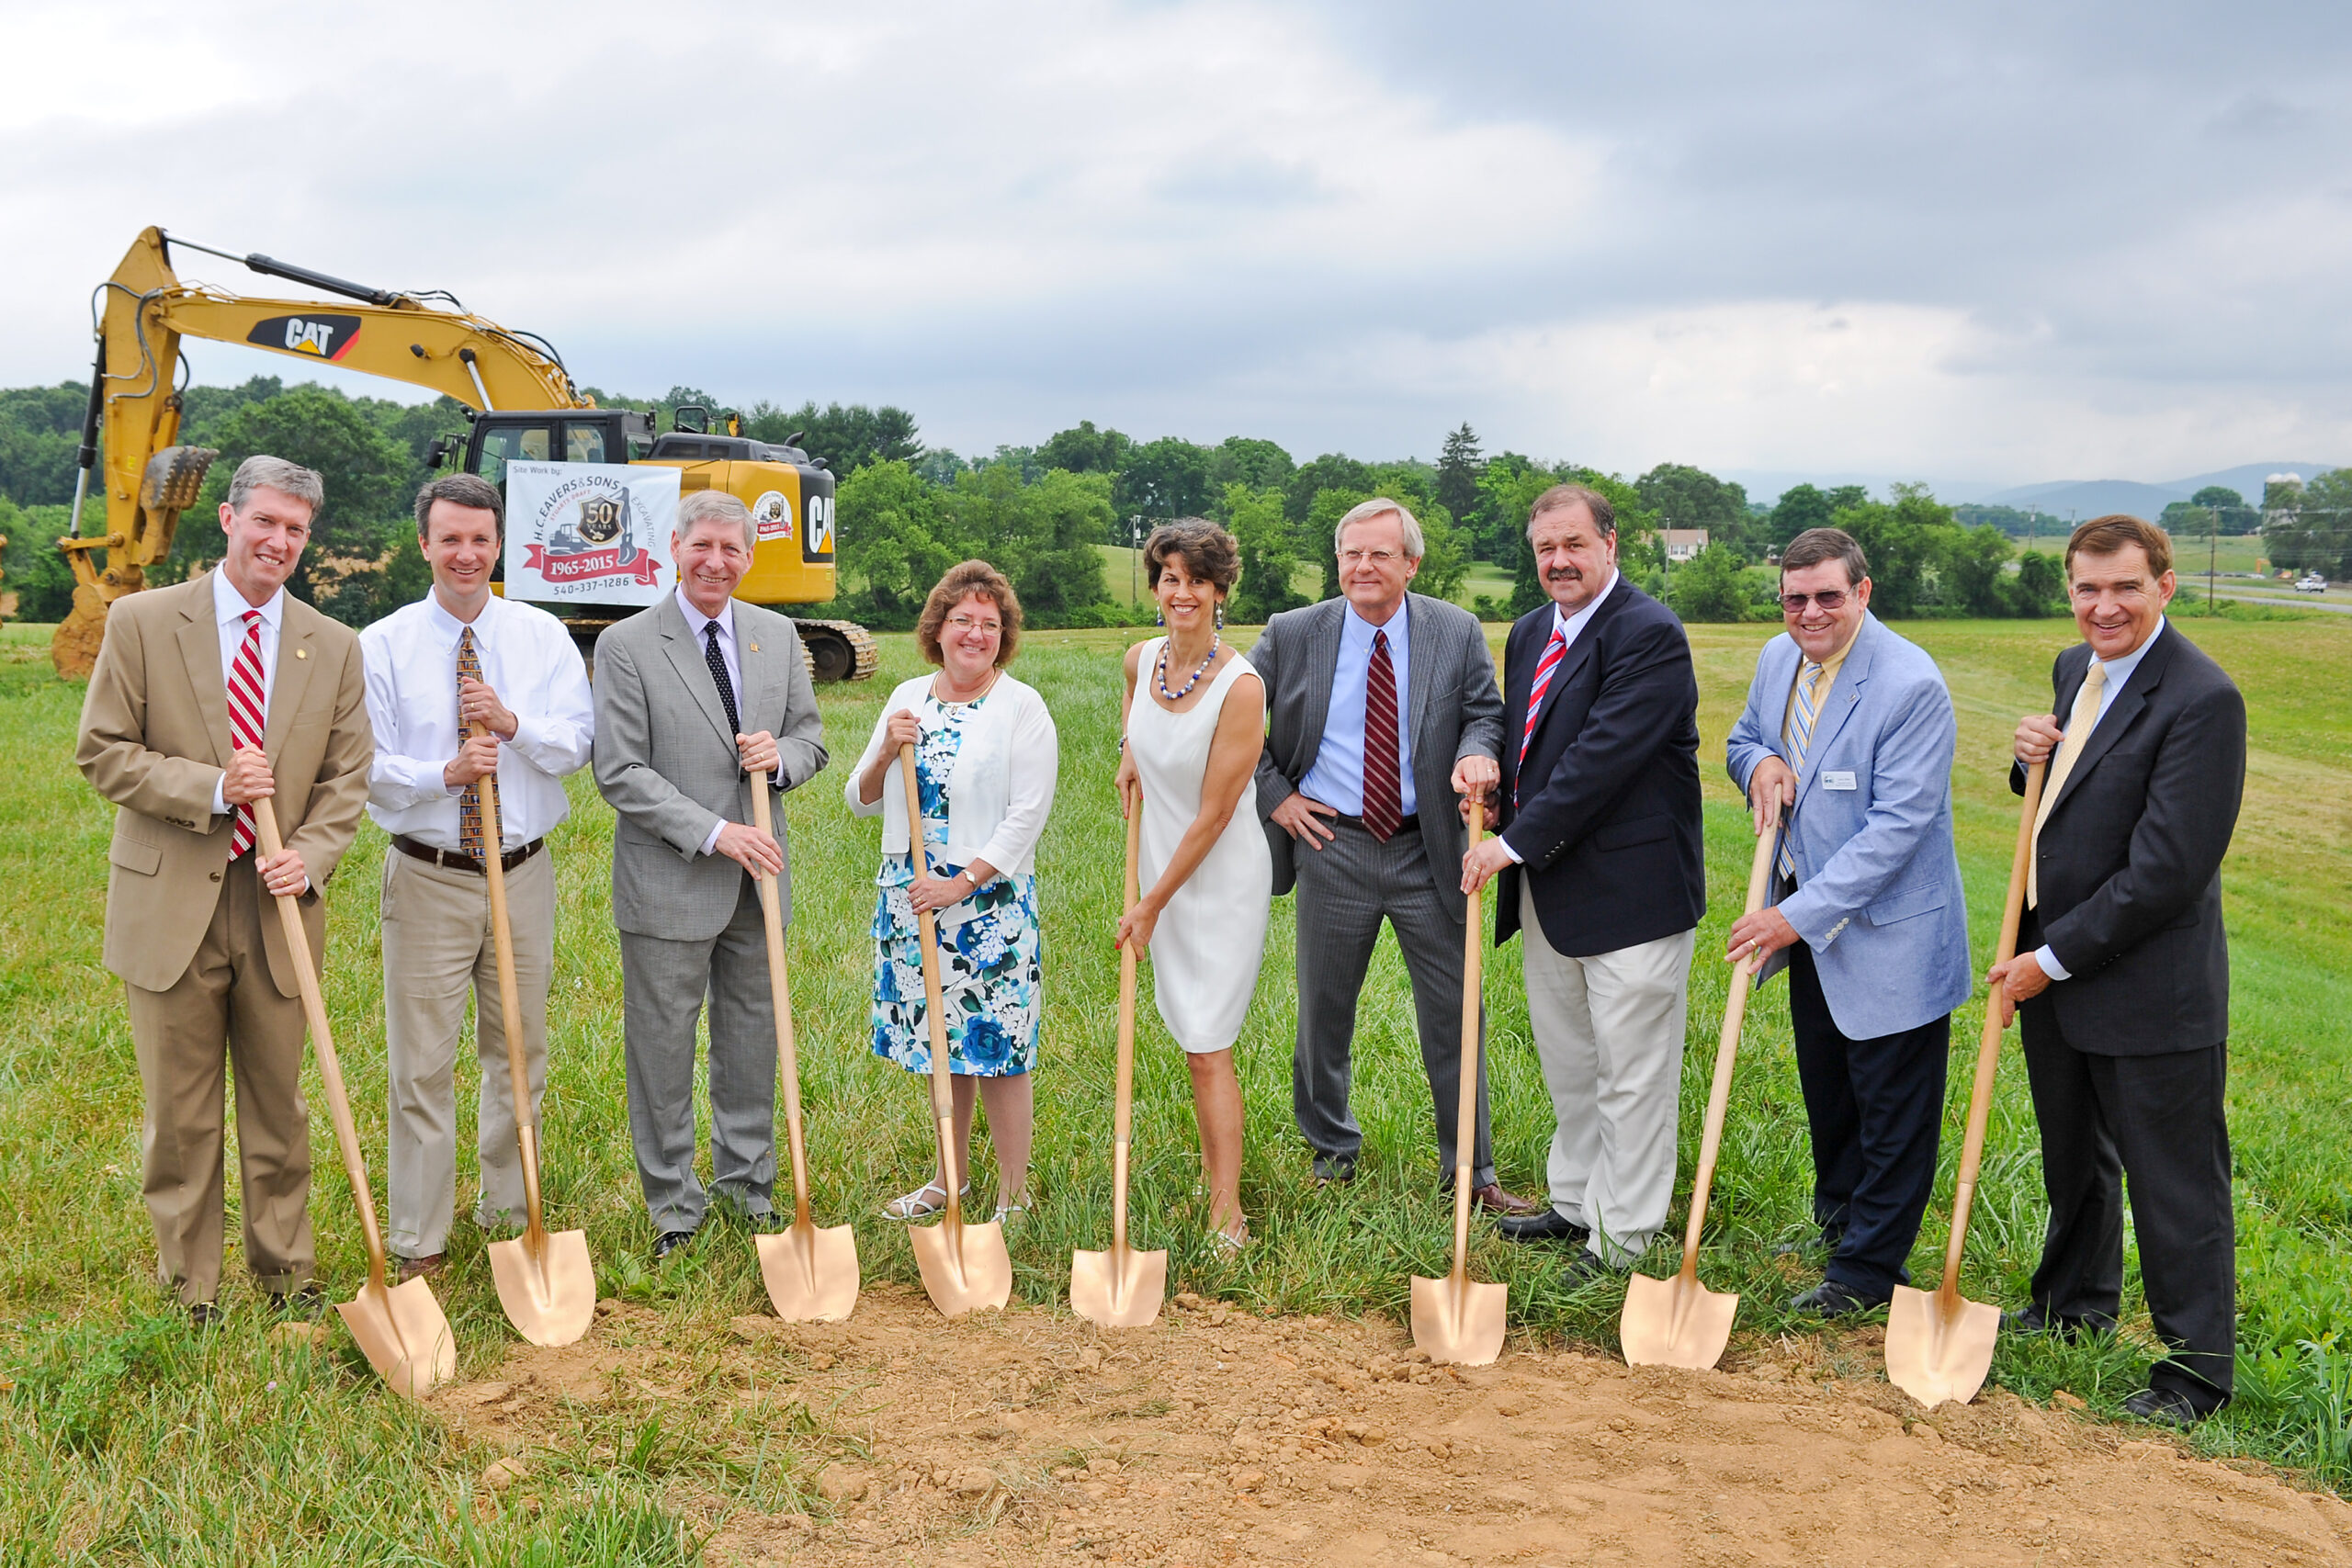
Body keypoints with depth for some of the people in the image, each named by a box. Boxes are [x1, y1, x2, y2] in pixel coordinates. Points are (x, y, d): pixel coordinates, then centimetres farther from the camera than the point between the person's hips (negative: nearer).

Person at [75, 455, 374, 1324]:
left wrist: (309, 856, -11)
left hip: (276, 907, 2)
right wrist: (212, 789, -17)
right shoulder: (142, 622, -3)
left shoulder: (334, 646, 5)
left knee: (278, 1108, 12)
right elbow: (101, 753, -4)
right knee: (179, 1116, 7)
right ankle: (190, 1293, 22)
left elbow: (346, 777, 6)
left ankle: (286, 1274, 28)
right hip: (170, 904, -2)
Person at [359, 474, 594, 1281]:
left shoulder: (543, 636, 4)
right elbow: (367, 769, -6)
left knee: (520, 1051, 13)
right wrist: (445, 774, -21)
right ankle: (420, 1244, 10)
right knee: (422, 1063, 0)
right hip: (428, 878, -2)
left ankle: (508, 1214, 29)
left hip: (523, 872, 3)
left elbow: (578, 743, -2)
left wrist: (513, 724, -19)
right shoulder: (382, 646, -2)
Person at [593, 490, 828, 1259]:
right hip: (669, 881, -4)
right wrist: (715, 833, -19)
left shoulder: (778, 635, 7)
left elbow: (811, 738, 13)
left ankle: (747, 1179, 31)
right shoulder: (625, 645, -8)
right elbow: (621, 772, -12)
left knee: (753, 1035, 15)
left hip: (758, 878, 5)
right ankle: (674, 1202, 19)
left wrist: (781, 757, -11)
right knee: (663, 1046, 4)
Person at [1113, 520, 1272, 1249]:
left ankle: (1227, 1216, -3)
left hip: (1222, 878, -6)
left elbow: (1213, 815, -19)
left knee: (1207, 1045, -8)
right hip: (1163, 866, 7)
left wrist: (1151, 905, -14)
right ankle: (1214, 1155, 35)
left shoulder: (1240, 685, -22)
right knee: (1191, 1029, 17)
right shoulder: (1142, 659, -2)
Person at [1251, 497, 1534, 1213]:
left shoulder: (1457, 633, 0)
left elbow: (1486, 713, 6)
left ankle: (1471, 1172, 17)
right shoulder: (1291, 635, -1)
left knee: (1453, 1013, 4)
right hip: (1332, 844, 0)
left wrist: (1476, 753, -17)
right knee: (1324, 1012, 11)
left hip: (1426, 849, 0)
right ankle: (1332, 1150, 32)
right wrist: (1274, 795, -2)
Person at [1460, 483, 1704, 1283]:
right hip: (1548, 887, 9)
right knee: (1566, 1060, 20)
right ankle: (1577, 1203, 36)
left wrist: (1515, 842, -19)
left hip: (1630, 887, -9)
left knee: (1630, 1072, 1)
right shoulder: (1531, 633, 11)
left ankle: (1624, 1234, 13)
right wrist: (1499, 804, 1)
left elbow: (1602, 757, -24)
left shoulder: (1649, 634, -17)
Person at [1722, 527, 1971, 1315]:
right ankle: (1836, 1216, 43)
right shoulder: (1778, 659, 1)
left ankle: (1868, 1268, 19)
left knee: (1891, 1108, 7)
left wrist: (1798, 915, -26)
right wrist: (1759, 763, -7)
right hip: (1806, 916, 8)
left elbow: (1896, 826, -26)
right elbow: (1743, 738, 19)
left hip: (1887, 931, -8)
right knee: (1824, 1088, 23)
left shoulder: (1911, 686, -24)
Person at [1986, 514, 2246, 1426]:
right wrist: (2035, 758, -3)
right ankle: (2076, 1305, 44)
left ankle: (2197, 1368, 20)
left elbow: (2165, 872, -24)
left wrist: (2053, 959, -18)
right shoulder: (2076, 669, 7)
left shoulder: (2202, 700, -21)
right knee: (2074, 1158, 24)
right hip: (2055, 970, 8)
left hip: (2150, 990, -8)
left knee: (2174, 1183, 5)